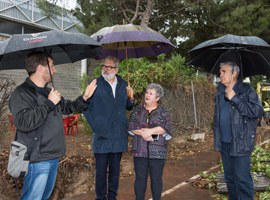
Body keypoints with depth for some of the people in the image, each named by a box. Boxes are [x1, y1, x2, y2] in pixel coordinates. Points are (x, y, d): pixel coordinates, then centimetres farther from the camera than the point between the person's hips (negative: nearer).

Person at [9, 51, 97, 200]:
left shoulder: (48, 91, 14)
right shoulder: (21, 93, -15)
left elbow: (67, 107, 27)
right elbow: (24, 122, -29)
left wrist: (84, 97, 13)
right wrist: (49, 103, -22)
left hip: (53, 157, 9)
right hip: (38, 160, -9)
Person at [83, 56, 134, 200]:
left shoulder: (123, 85, 8)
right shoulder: (95, 84, -5)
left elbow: (128, 107, 13)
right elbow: (85, 106, -5)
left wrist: (131, 98, -6)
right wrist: (95, 124, -8)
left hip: (119, 135, 4)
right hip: (102, 135, -3)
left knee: (115, 169, 14)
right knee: (101, 170, 6)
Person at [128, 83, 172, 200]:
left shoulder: (163, 112, 4)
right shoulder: (137, 110, 9)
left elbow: (167, 127, -11)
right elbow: (131, 127, -1)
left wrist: (151, 131, -20)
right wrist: (143, 133, -16)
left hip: (157, 151, -1)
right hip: (140, 151, 2)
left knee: (156, 178, 7)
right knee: (140, 178, 8)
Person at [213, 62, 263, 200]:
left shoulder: (246, 90, -9)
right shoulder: (220, 92, 10)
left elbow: (258, 111, -19)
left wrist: (235, 98, -20)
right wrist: (216, 138, 15)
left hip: (241, 143, -6)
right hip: (224, 143, 6)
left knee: (242, 179, -4)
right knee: (229, 177, 17)